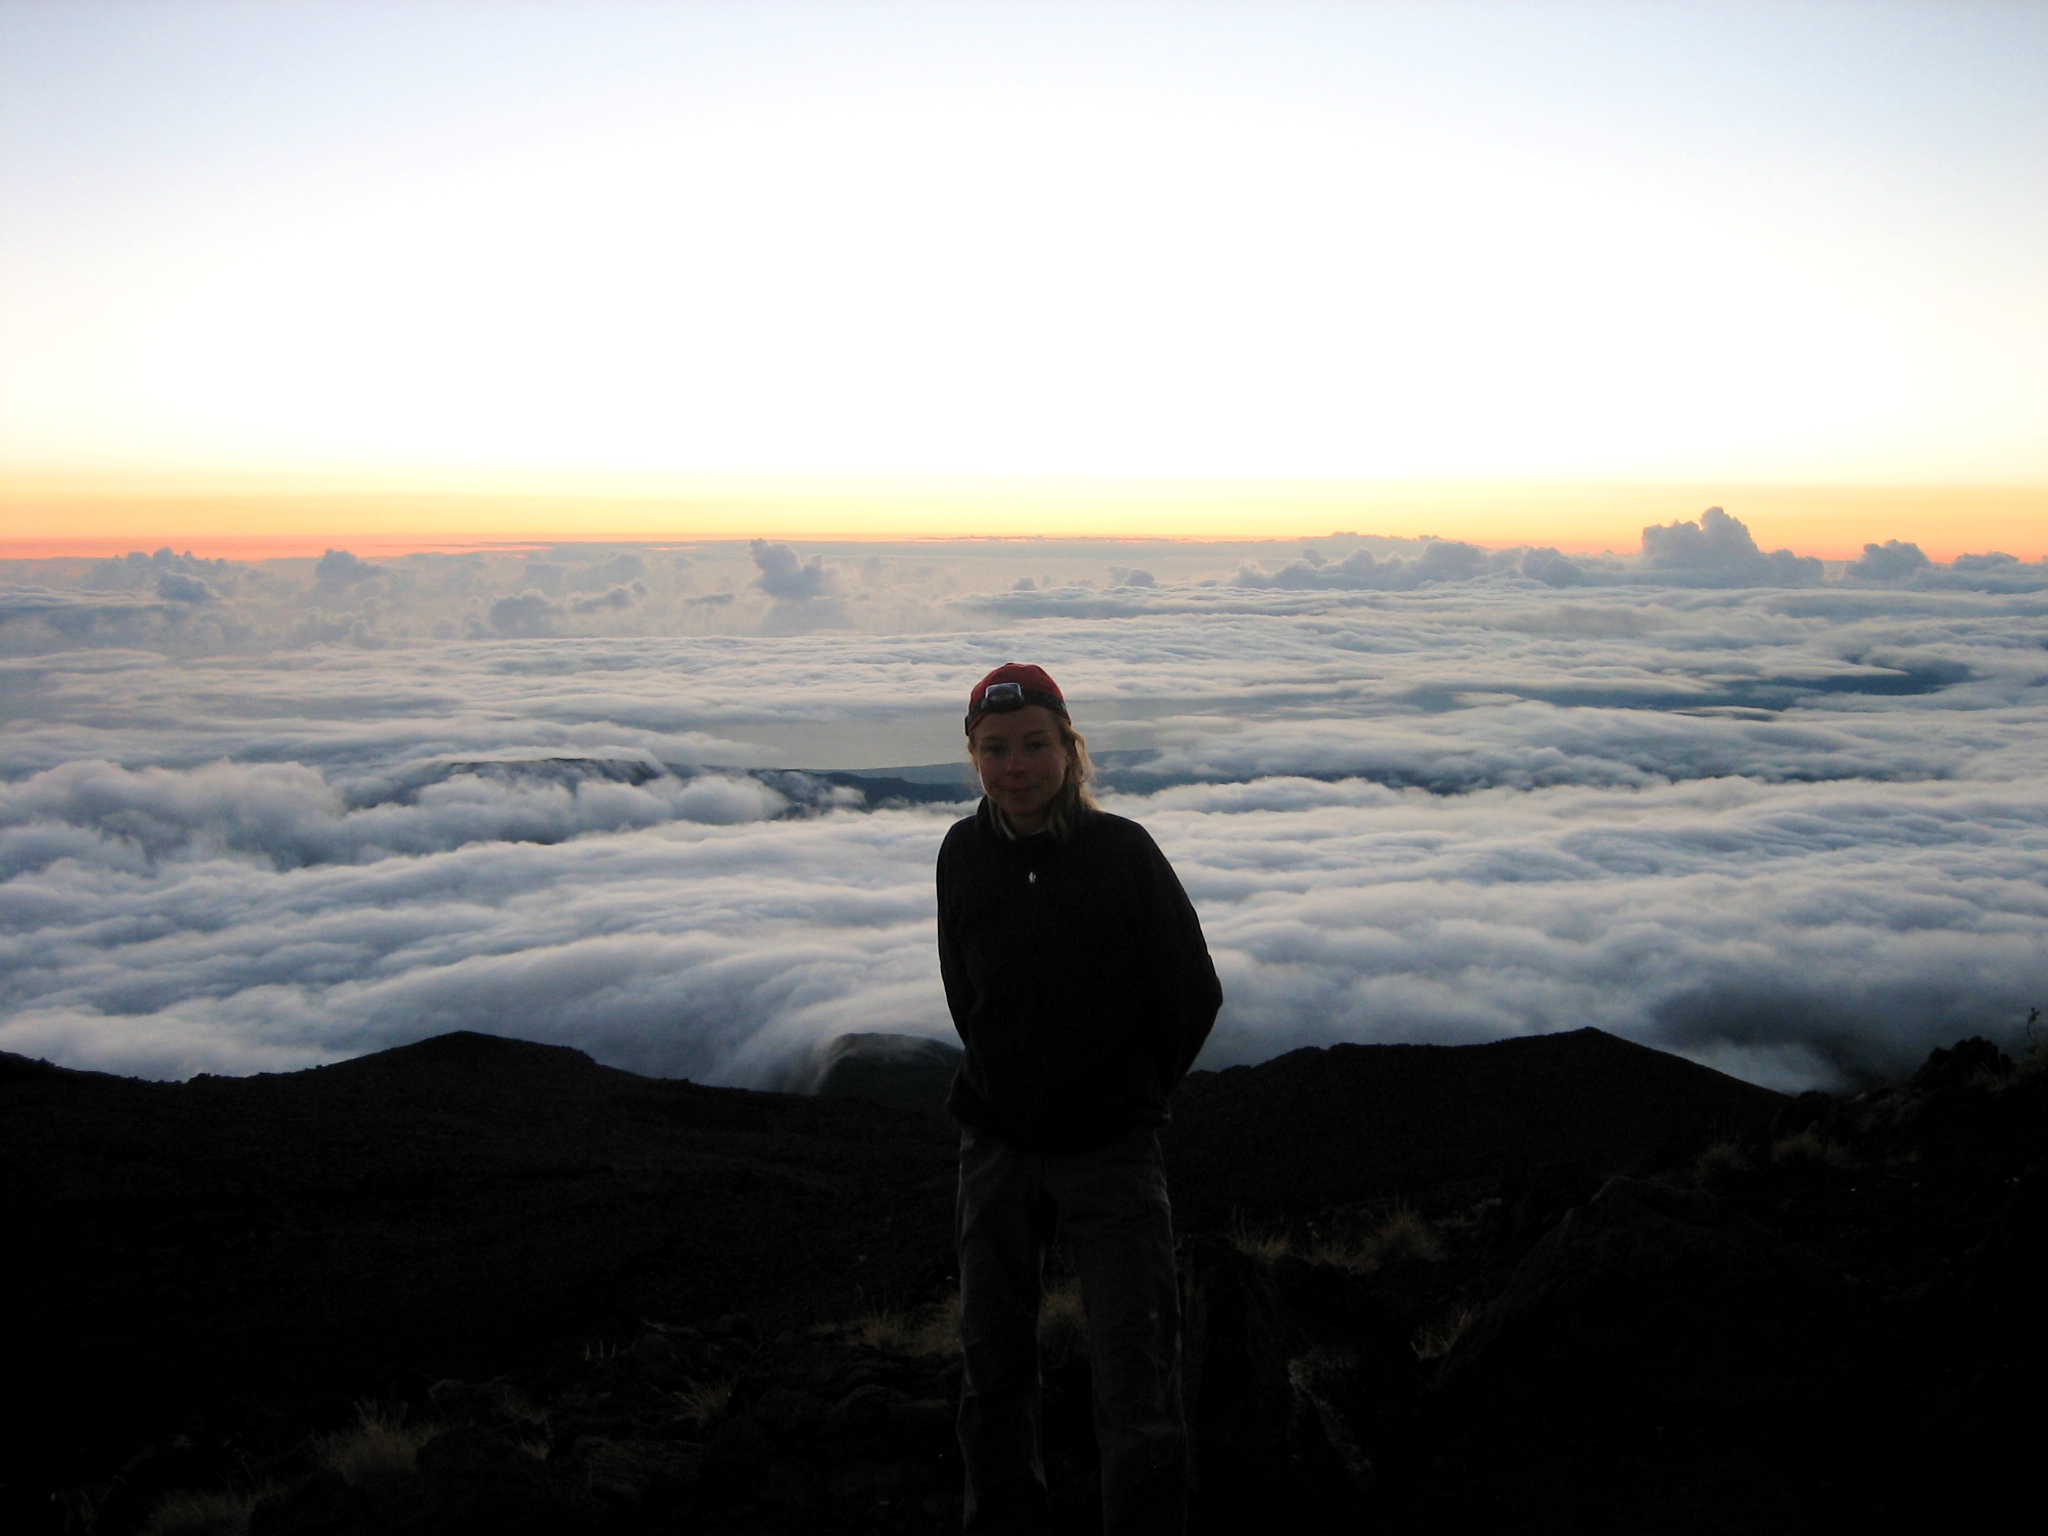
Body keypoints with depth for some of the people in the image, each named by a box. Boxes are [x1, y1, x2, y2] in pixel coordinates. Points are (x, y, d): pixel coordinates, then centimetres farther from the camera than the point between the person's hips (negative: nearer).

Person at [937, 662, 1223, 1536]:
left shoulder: (1122, 852, -8)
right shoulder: (964, 855, 1)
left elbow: (1194, 996, 0)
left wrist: (1129, 1096, 8)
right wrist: (1006, 1089, 13)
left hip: (1110, 1148, -3)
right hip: (996, 1146, 4)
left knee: (1137, 1390, -7)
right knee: (992, 1373, 14)